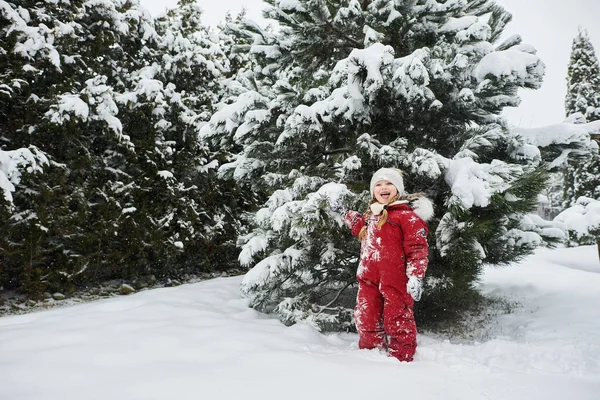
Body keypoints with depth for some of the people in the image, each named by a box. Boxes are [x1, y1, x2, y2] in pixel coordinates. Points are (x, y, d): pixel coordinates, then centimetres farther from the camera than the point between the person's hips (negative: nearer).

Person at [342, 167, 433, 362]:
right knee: (365, 320, 14)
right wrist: (349, 216, 29)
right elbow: (360, 228, 38)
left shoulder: (407, 215, -9)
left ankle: (401, 358, 19)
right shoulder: (371, 215, 15)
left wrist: (416, 276, -19)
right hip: (369, 279, 7)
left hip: (395, 280, -7)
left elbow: (417, 248, -12)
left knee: (398, 321, 3)